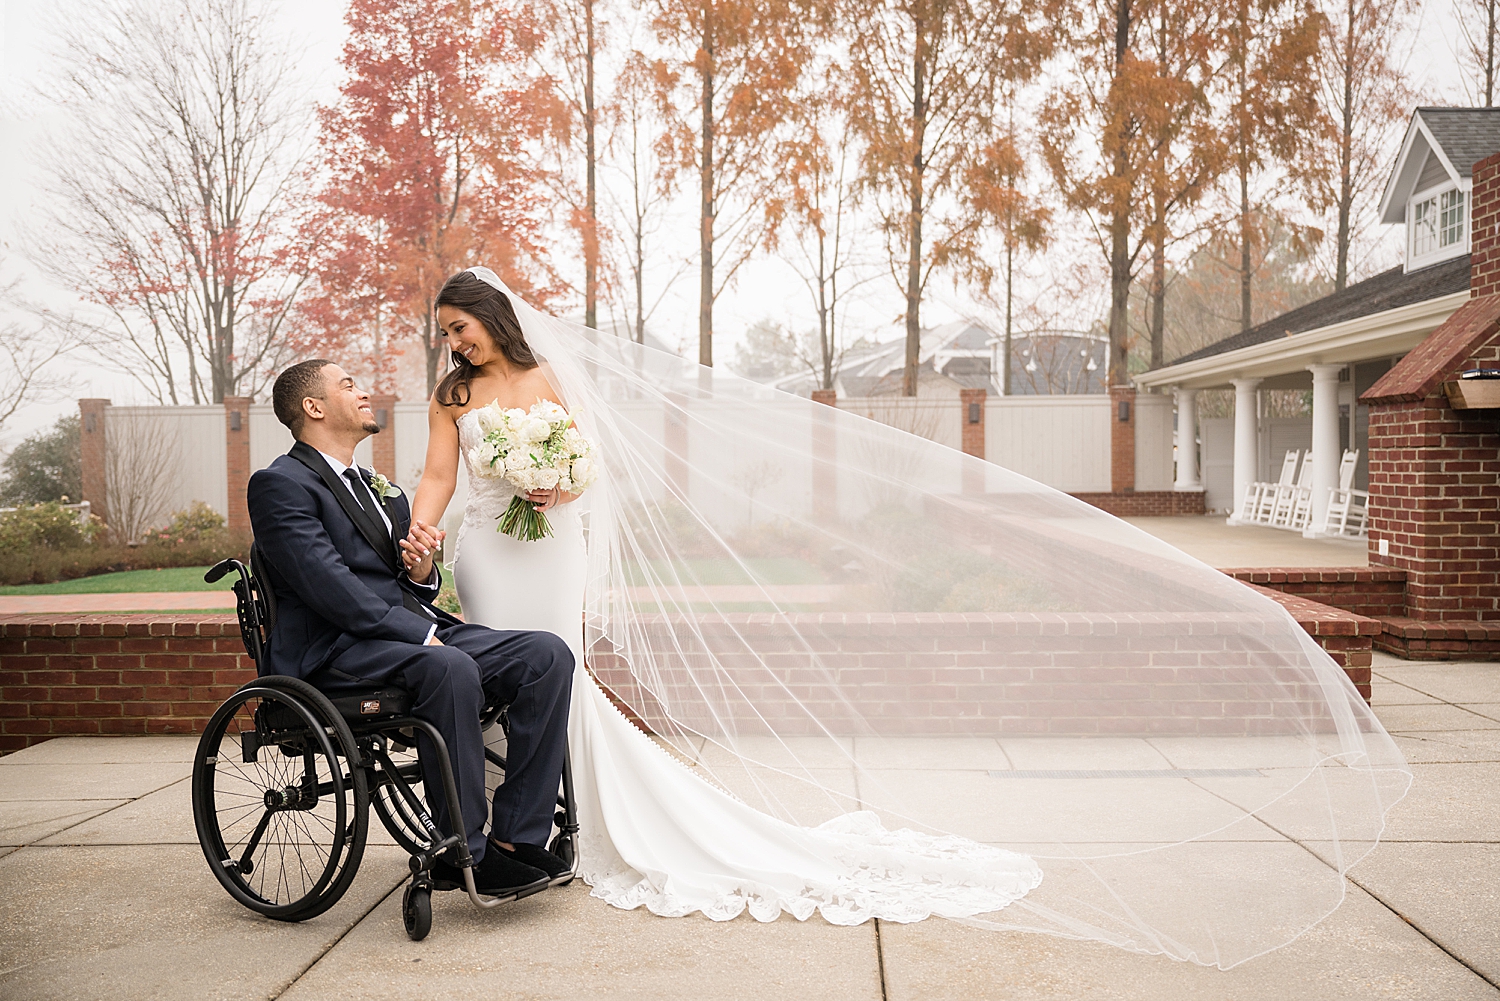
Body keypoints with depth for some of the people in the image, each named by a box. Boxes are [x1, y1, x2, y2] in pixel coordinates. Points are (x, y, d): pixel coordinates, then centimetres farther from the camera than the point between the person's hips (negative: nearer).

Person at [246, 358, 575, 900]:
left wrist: (422, 573, 0)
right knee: (450, 669, -37)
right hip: (338, 650, -8)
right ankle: (463, 852, -23)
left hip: (418, 632, 8)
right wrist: (419, 634, -21)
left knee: (547, 654, -14)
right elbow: (327, 585, -16)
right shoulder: (281, 484, -2)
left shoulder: (383, 490, 26)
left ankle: (516, 836, -15)